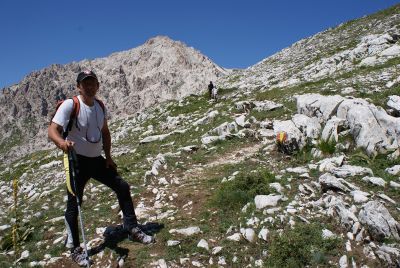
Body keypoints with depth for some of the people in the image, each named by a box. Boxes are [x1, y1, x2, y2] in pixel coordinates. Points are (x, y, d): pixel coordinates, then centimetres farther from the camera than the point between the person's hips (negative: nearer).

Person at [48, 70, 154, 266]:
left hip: (97, 160, 6)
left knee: (122, 187, 6)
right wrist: (62, 142, -47)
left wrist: (108, 156, 8)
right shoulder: (70, 105, -15)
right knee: (74, 204, -1)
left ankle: (132, 230, 21)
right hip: (78, 161, -6)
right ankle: (74, 248, 19)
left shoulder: (100, 106, 4)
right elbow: (52, 130, -24)